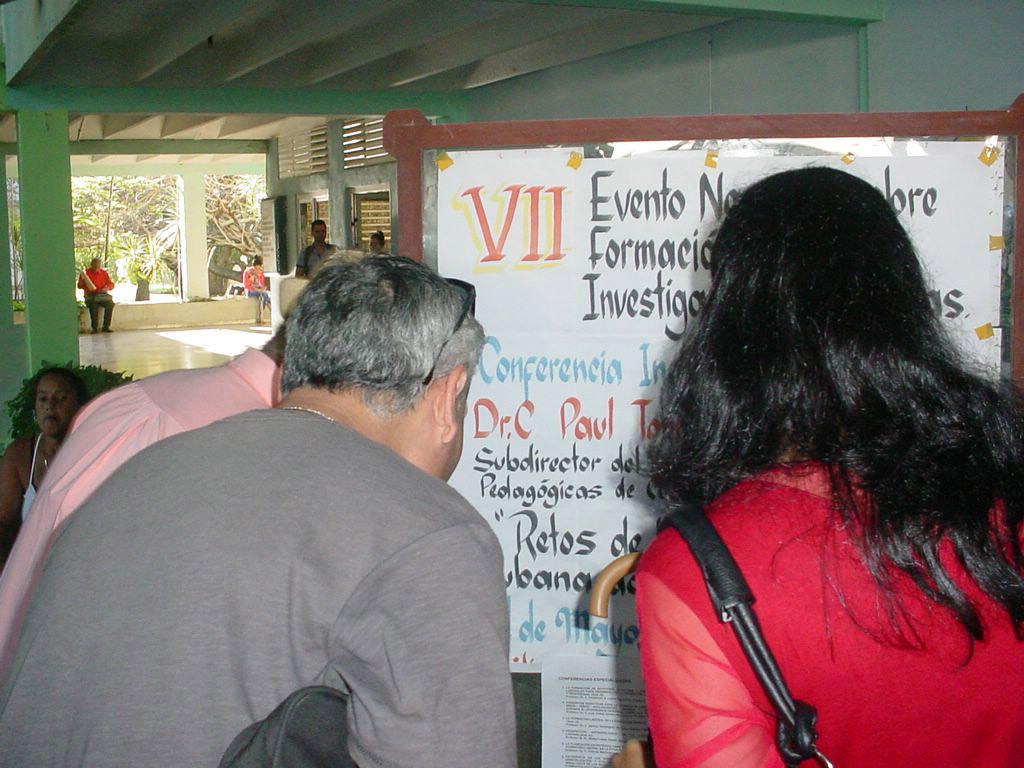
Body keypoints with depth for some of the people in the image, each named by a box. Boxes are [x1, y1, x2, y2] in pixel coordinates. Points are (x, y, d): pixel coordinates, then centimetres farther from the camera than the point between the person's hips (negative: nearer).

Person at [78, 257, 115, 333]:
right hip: (91, 296, -2)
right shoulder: (86, 273, 5)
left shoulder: (103, 273, 11)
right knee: (93, 305, -37)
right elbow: (79, 286, 2)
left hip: (102, 295, 2)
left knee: (110, 303, -30)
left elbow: (111, 284, 7)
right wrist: (83, 280, -20)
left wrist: (107, 288, -15)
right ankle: (94, 327, -28)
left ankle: (106, 326, -24)